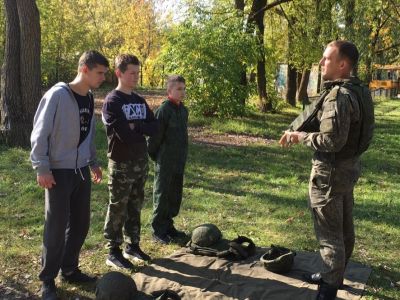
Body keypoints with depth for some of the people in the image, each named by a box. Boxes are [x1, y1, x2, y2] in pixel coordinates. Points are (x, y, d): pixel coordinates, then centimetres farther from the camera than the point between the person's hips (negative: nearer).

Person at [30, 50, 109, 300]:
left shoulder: (90, 99, 9)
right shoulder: (58, 95, -14)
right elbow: (40, 133, -13)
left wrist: (93, 162, 16)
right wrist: (42, 168, -16)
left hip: (81, 172, 7)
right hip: (59, 172, -7)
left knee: (81, 224, 12)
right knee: (57, 227, -1)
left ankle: (70, 270, 28)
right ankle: (48, 279, 15)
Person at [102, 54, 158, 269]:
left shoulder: (140, 101, 12)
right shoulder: (112, 102, -11)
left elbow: (155, 127, 1)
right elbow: (124, 134, -21)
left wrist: (134, 126, -13)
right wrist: (143, 129, -5)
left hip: (141, 162, 7)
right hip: (121, 164, -7)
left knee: (135, 207, 14)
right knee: (118, 209, 1)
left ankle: (132, 246, 27)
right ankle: (113, 252, 12)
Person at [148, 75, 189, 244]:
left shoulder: (183, 110, 9)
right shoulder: (163, 110, -16)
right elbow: (155, 136, -14)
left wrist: (183, 155, 15)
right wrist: (153, 155, -5)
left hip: (179, 161, 8)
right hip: (165, 162, -7)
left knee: (175, 195, 14)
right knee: (161, 196, 2)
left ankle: (168, 225, 28)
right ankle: (158, 231, 13)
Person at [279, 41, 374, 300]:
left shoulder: (338, 95, -23)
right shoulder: (359, 92, 7)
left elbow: (332, 140, -28)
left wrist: (300, 137, -14)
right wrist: (304, 133, 9)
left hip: (331, 171, -10)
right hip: (349, 167, 10)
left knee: (329, 233, 0)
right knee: (344, 228, 20)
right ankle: (334, 275, 36)